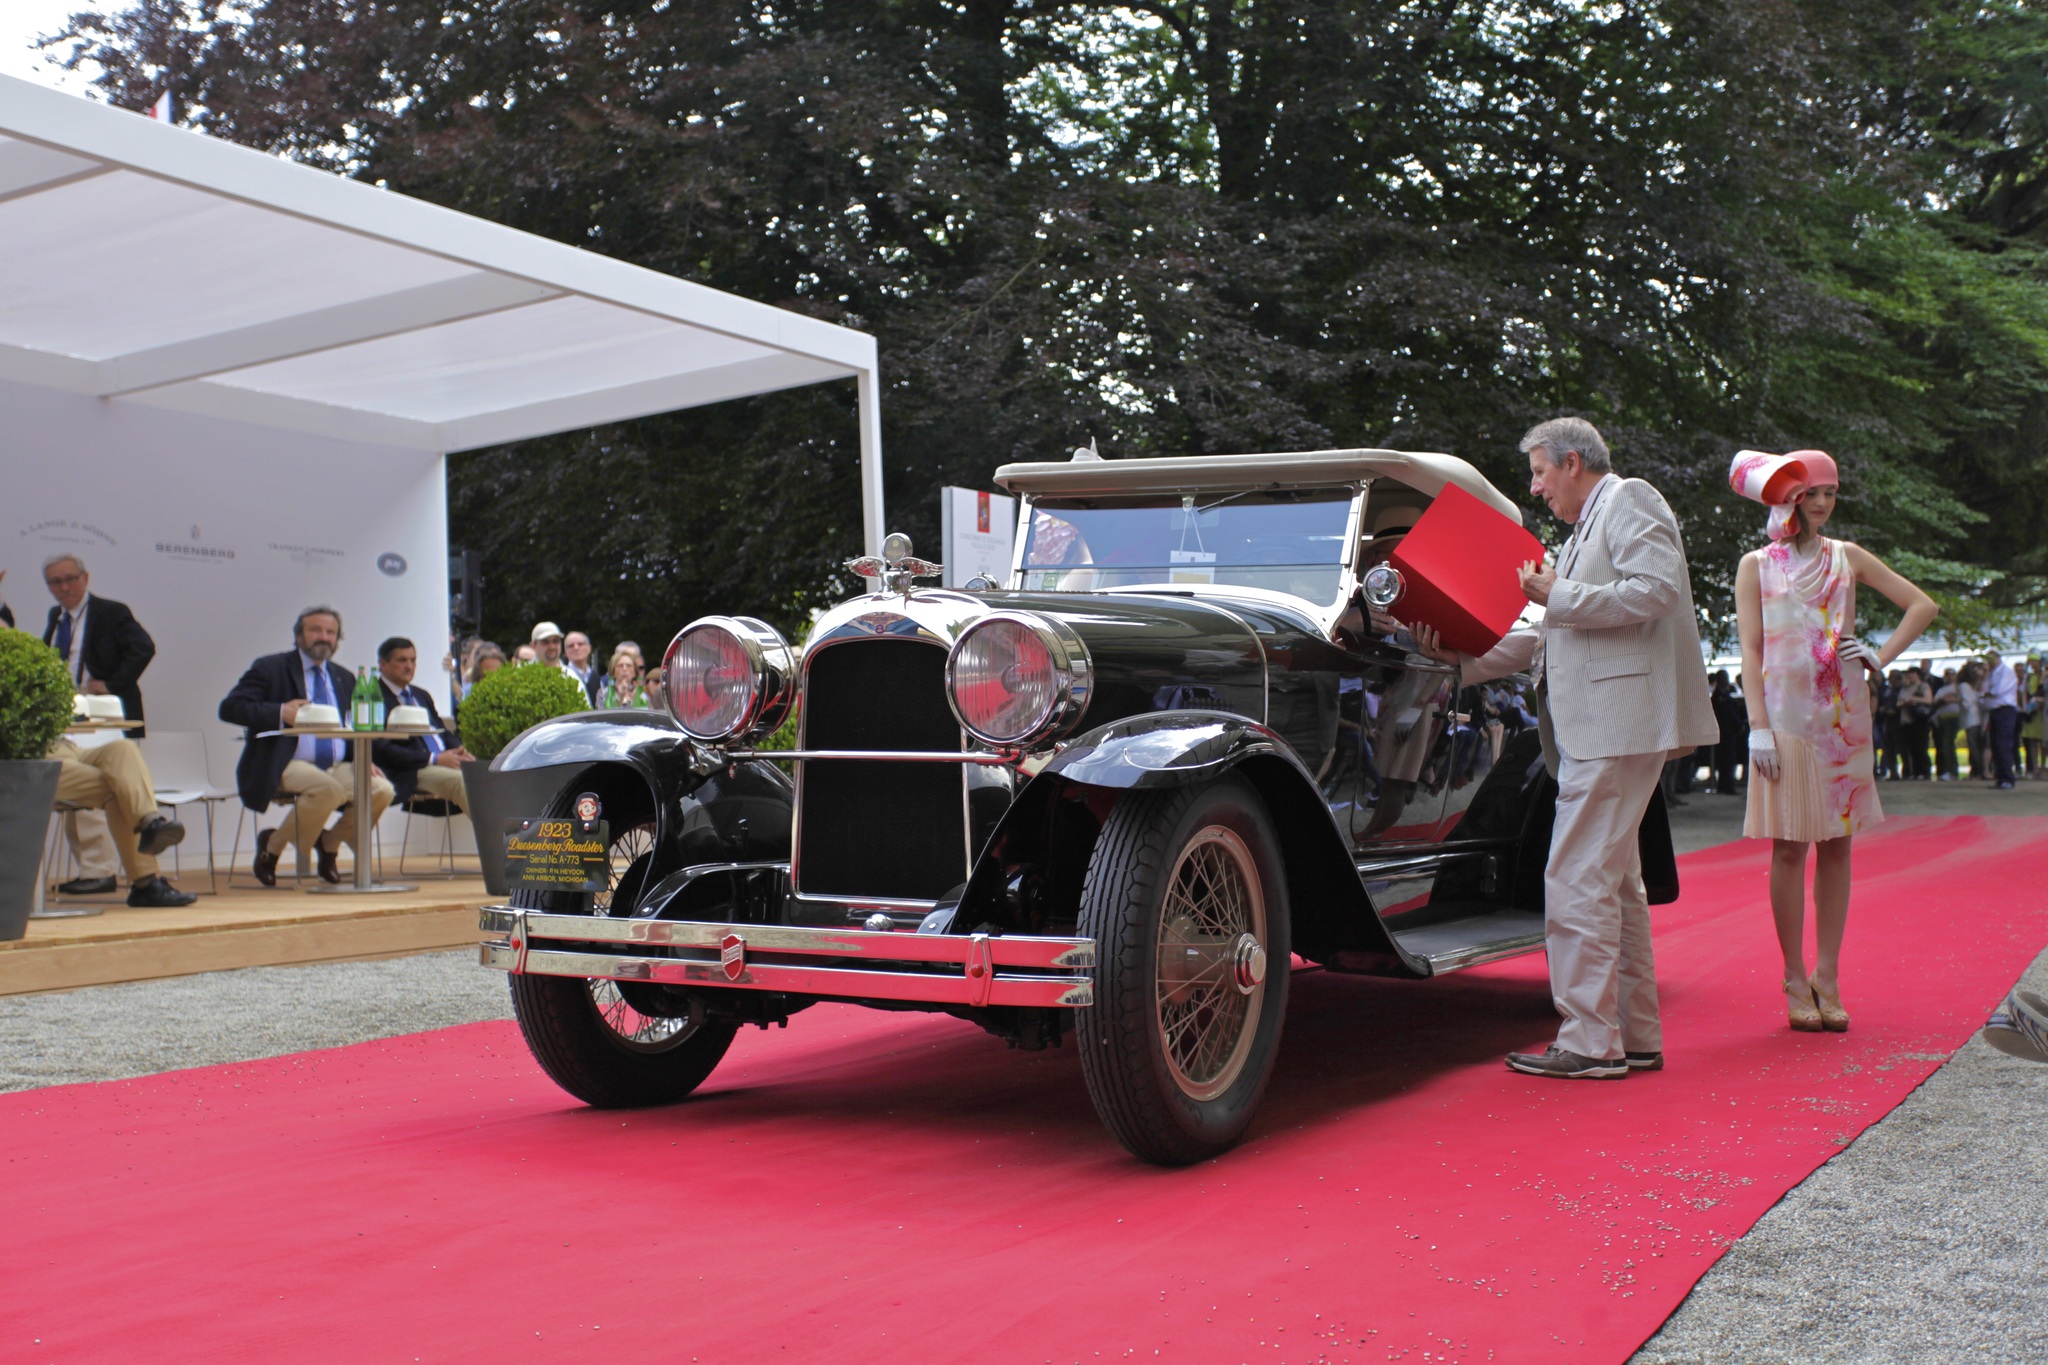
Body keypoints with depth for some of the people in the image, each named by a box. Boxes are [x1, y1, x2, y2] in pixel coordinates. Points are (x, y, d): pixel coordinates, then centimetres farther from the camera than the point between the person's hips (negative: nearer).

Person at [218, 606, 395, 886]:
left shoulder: (344, 678, 21)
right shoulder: (271, 668, 3)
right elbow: (229, 707, -6)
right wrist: (280, 713, -20)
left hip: (336, 767, 6)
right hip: (285, 767, -6)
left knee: (381, 790, -21)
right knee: (328, 789, -36)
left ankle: (329, 842, 7)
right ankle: (273, 844, -9)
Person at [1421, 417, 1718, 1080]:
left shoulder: (1629, 499, -2)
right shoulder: (1584, 534, 27)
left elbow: (1656, 591, -18)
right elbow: (1546, 638, 24)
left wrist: (1560, 595, -12)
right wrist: (1462, 655, 15)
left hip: (1620, 721, -11)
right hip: (1598, 727, 11)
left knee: (1577, 882, -11)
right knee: (1613, 881, 13)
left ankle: (1590, 1043, -8)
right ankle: (1635, 1037, 20)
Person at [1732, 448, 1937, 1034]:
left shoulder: (1848, 558, 11)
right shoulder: (1757, 565, 5)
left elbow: (1922, 605, 14)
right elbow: (1750, 651, 0)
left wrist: (1881, 657, 1)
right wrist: (1759, 727, -9)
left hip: (1844, 716, 3)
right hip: (1787, 715, -2)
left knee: (1837, 845, 3)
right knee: (1789, 847, -3)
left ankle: (1827, 976, 10)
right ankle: (1796, 980, 5)